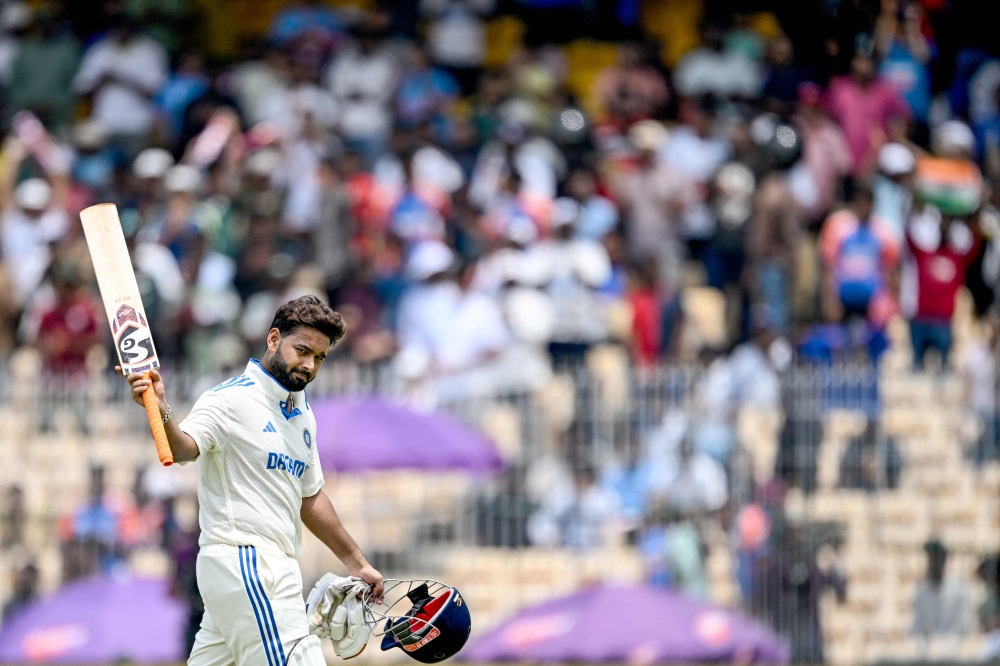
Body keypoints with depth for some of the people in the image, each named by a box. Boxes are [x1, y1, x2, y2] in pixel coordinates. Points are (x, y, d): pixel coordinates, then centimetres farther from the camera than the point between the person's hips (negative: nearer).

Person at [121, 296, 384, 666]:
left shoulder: (303, 415, 18)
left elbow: (309, 498, 28)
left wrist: (356, 564, 31)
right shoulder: (233, 399, -9)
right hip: (245, 563, -9)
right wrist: (162, 413, -49)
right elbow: (184, 448, -27)